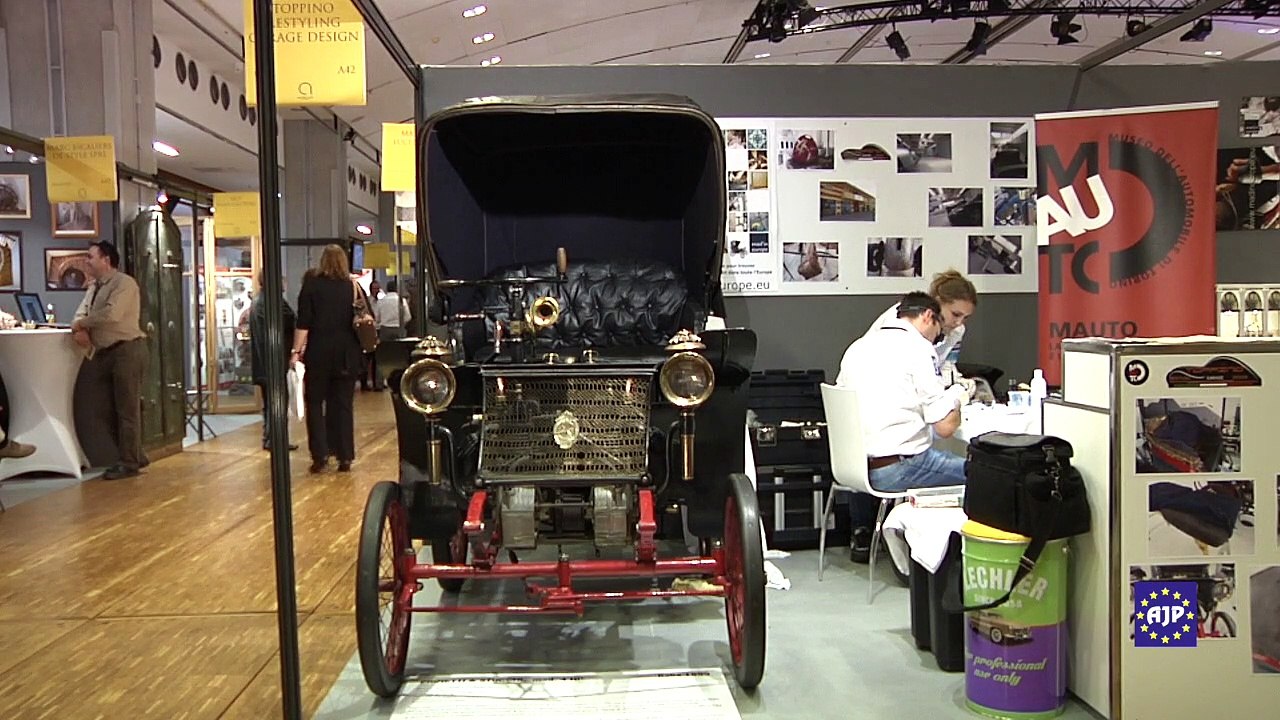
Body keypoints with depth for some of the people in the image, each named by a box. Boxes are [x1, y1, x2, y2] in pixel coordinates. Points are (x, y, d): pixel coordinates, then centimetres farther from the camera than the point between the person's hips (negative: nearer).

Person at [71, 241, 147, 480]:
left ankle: (128, 463, 2)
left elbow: (112, 314, -23)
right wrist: (79, 330, -8)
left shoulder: (124, 283, -10)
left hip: (127, 350, -9)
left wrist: (82, 323, -10)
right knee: (111, 410, 12)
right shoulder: (93, 288, 17)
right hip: (105, 353, 9)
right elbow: (80, 315, 15)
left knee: (127, 409, -4)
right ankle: (134, 456, 23)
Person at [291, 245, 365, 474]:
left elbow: (303, 323, -8)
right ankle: (345, 457, 6)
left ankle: (320, 455, -1)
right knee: (343, 404, 8)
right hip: (347, 353, 2)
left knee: (315, 403, 8)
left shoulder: (312, 285, -3)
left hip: (319, 352, -2)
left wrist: (296, 351, -7)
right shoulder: (353, 287, 4)